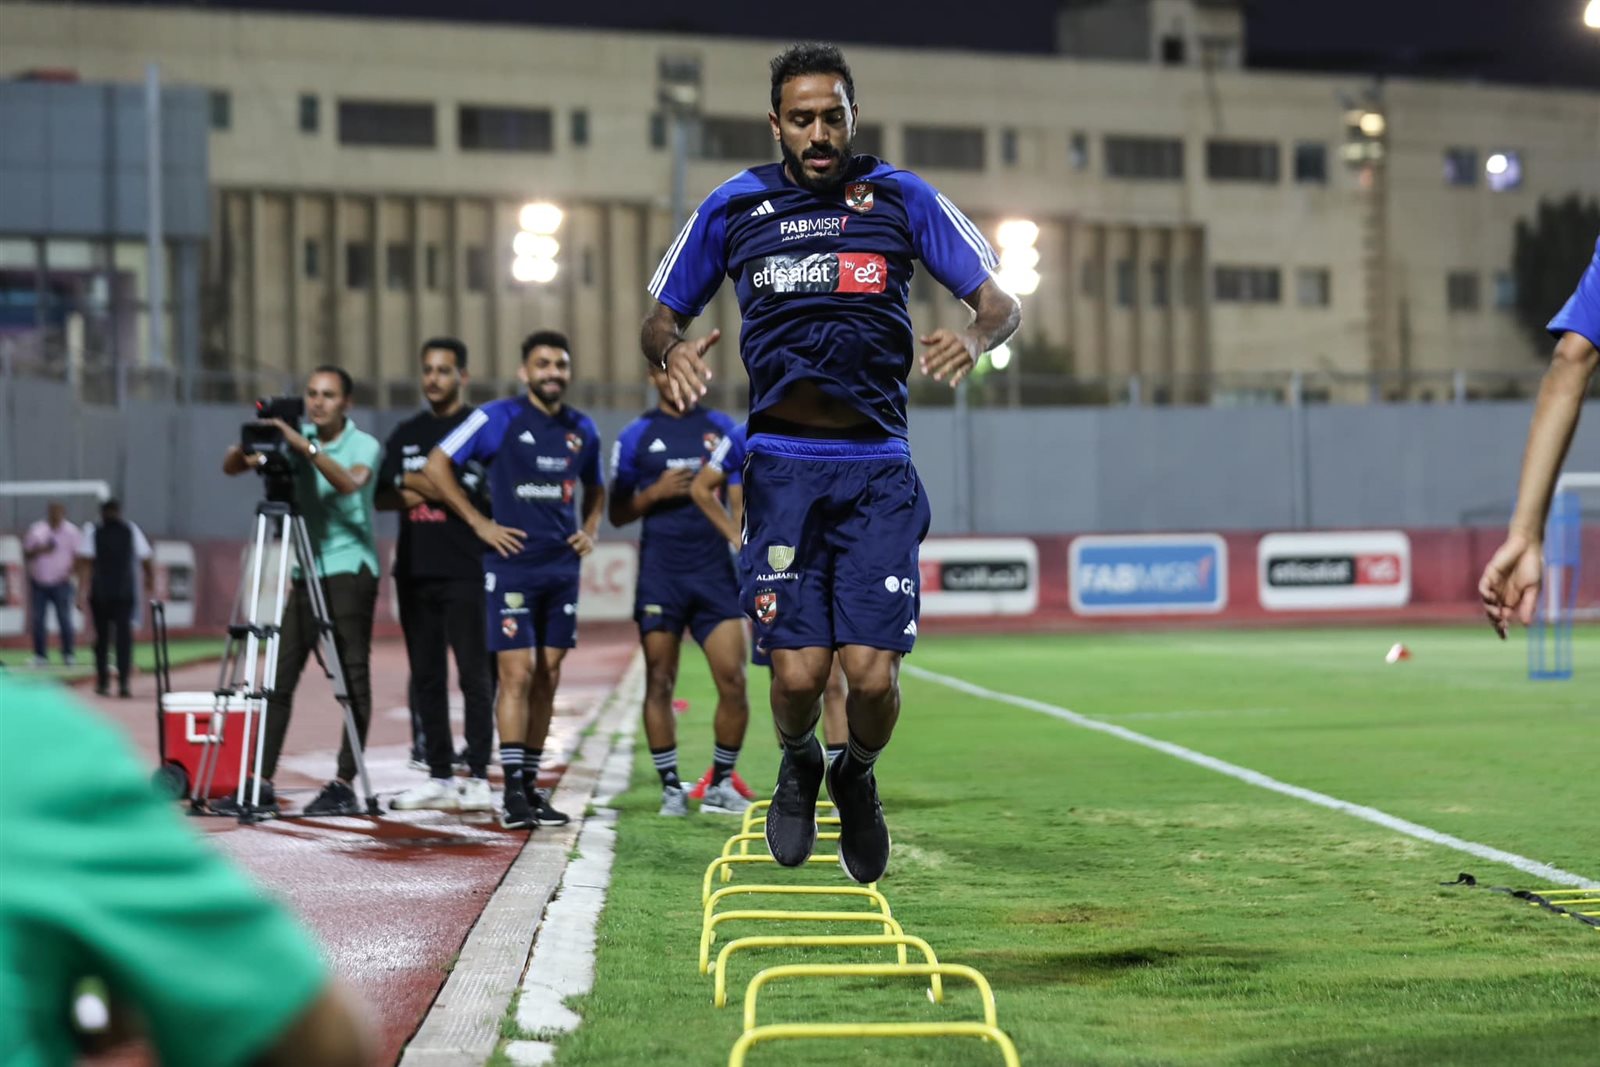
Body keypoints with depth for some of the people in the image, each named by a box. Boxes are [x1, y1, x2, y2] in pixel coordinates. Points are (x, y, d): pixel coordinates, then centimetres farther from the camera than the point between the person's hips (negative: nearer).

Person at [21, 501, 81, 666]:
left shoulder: (71, 532, -2)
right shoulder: (36, 531, 1)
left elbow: (79, 556, 1)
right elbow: (26, 554, 2)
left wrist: (69, 572, -14)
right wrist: (40, 551, -17)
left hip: (60, 583, -2)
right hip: (38, 582, 2)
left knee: (64, 619, -6)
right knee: (37, 620, 2)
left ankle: (69, 653, 3)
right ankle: (40, 654, 10)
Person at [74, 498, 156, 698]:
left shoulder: (92, 531, 3)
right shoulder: (131, 530, 6)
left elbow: (84, 559, -9)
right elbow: (147, 558, 9)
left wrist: (82, 588, -12)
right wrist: (150, 578, 26)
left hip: (99, 593, 0)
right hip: (125, 592, 0)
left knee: (102, 636, 12)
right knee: (124, 636, -3)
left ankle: (103, 683, 16)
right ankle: (123, 683, -15)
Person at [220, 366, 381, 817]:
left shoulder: (364, 445, -4)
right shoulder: (291, 438, 10)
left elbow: (350, 483, -25)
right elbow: (230, 467, 6)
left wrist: (306, 446, -32)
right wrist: (249, 449, -16)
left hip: (350, 569, -5)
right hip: (306, 572, 5)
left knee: (353, 676, -6)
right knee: (280, 676, 1)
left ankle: (344, 784, -5)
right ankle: (263, 783, 2)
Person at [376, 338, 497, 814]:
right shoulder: (407, 433, 17)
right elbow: (383, 497, 16)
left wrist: (424, 486, -7)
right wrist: (409, 496, -5)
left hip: (464, 573, -6)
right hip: (414, 570, 6)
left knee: (473, 676, -7)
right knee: (426, 677, 7)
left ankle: (478, 778, -6)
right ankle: (439, 776, 13)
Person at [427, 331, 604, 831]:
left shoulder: (582, 429, 12)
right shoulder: (498, 418, -4)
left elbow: (594, 487, 29)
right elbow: (437, 465, -3)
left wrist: (590, 530, 11)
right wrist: (479, 522, -6)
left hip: (562, 566, 5)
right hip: (512, 562, -5)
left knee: (548, 677, 6)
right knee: (517, 672, -11)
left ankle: (531, 782, 13)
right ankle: (512, 790, -9)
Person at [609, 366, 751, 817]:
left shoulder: (720, 427, 10)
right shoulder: (636, 436, 6)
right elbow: (617, 513, 8)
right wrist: (655, 493, -9)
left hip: (715, 569, 1)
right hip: (660, 573, -1)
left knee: (733, 680, -7)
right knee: (660, 683, 0)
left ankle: (721, 783, 7)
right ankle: (671, 787, 8)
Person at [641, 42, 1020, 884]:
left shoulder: (899, 198, 5)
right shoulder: (733, 207, 7)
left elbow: (1000, 302, 5)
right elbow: (660, 317, 15)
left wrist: (974, 336, -19)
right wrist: (671, 349, -9)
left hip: (877, 469, 0)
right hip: (782, 465, 0)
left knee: (872, 674, -10)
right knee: (797, 672, -10)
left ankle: (858, 777, 24)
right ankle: (798, 765, 27)